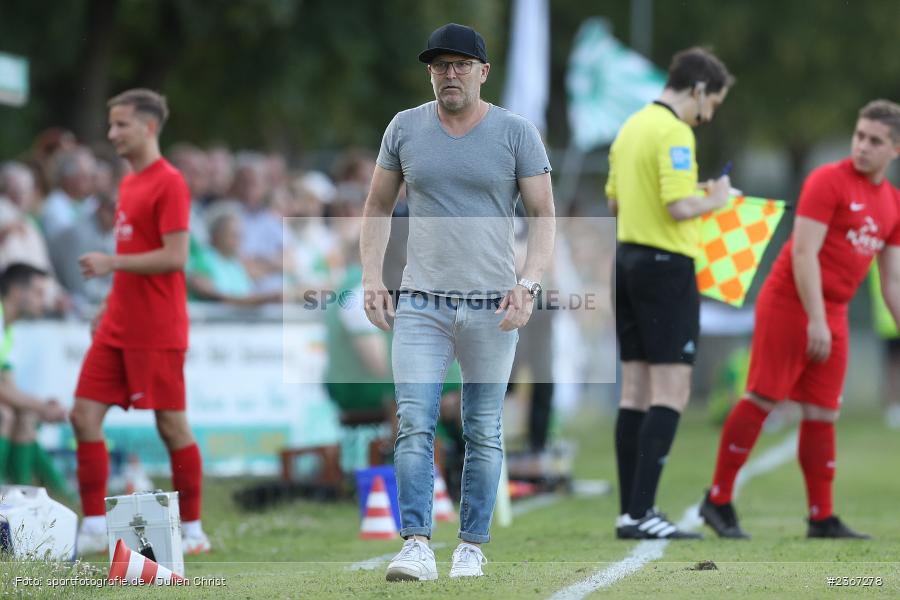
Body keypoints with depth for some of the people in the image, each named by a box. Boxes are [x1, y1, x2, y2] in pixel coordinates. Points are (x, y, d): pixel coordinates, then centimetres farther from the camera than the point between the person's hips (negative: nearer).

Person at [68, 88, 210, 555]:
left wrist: (111, 263, -20)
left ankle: (193, 530, 9)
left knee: (172, 425, -1)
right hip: (117, 329, 9)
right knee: (84, 415, 1)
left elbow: (175, 257, -19)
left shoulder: (169, 184, -12)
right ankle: (95, 528, 5)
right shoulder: (129, 183, 15)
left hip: (156, 333, -9)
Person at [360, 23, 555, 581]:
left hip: (492, 307, -1)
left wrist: (530, 282, -14)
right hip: (422, 304, 1)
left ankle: (472, 548, 13)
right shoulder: (405, 128, 7)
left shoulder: (517, 132, 0)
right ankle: (417, 545, -16)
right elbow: (379, 207, 16)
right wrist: (372, 275, 3)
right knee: (414, 424, -12)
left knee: (484, 433, 5)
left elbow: (544, 216, 1)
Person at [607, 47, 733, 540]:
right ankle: (642, 512, -13)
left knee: (636, 391, 9)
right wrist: (714, 201, -5)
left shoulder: (632, 126, 14)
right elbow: (678, 207, -23)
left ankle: (630, 511, 9)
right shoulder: (674, 132, -14)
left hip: (627, 259, 9)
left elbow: (613, 202, 21)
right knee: (671, 392, -8)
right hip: (666, 266, -9)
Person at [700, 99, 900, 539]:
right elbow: (804, 252, -16)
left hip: (832, 316, 7)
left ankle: (822, 518, 8)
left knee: (823, 413, 5)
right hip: (790, 302, -7)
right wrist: (816, 320, -21)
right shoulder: (828, 182, -10)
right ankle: (718, 500, 1)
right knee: (762, 399, -6)